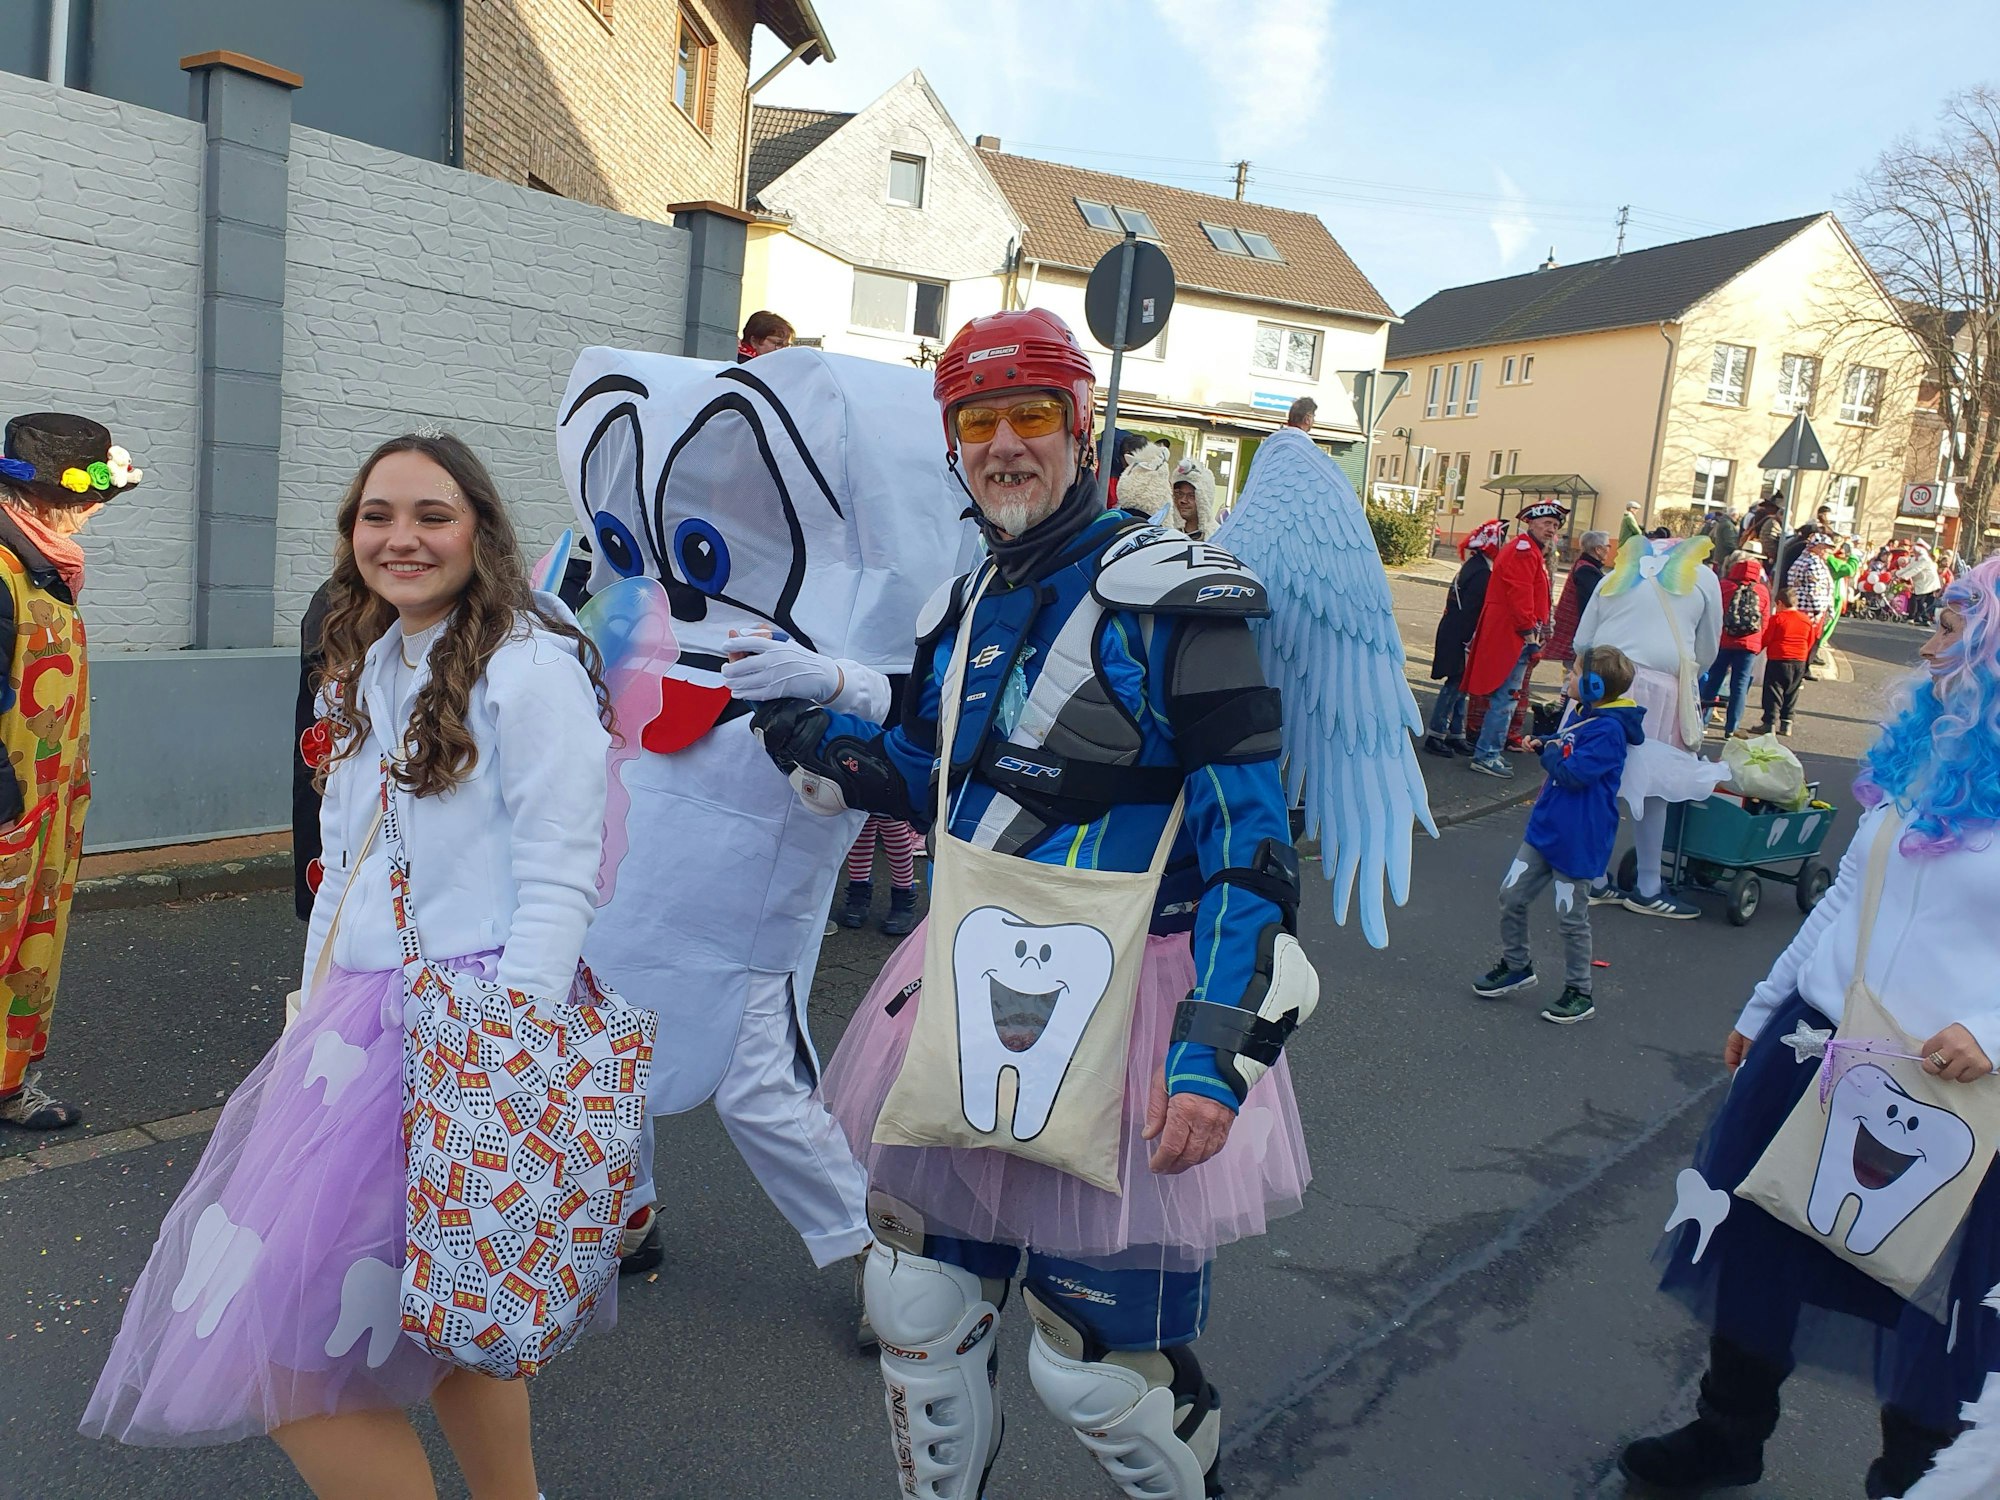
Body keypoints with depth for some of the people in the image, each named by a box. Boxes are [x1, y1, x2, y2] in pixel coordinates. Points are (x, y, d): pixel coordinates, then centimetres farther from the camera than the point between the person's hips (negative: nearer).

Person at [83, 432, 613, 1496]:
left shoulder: (527, 667, -12)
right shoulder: (368, 669, 15)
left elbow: (559, 880, -16)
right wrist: (313, 1018, 17)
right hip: (358, 1010, 8)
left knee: (285, 1347, -5)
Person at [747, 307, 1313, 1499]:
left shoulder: (1170, 599, -13)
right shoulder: (960, 611, 9)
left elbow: (1248, 841, -16)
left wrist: (1218, 1052, -22)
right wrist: (807, 733, 6)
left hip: (1121, 1000, -6)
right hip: (970, 994, 7)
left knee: (1092, 1365, 3)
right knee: (919, 1302, 18)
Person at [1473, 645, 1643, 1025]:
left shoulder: (1608, 730, -21)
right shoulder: (1581, 716, 7)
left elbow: (1574, 772, -28)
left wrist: (1551, 752, -11)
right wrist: (1544, 744, 2)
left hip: (1576, 840, -9)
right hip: (1545, 827, 9)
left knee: (1572, 917, 3)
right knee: (1511, 895, 12)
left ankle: (1579, 993, 19)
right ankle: (1516, 965, 30)